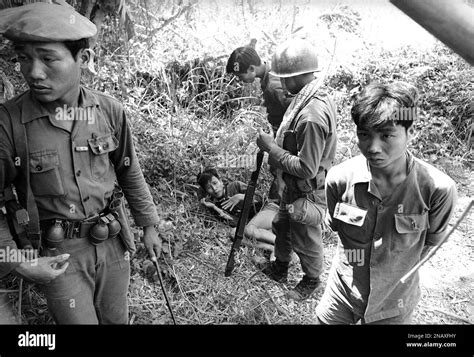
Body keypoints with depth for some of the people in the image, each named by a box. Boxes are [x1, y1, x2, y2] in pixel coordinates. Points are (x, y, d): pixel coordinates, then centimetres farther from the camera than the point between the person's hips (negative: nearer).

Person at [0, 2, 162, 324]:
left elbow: (130, 174, 3)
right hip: (57, 254, -2)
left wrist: (149, 225, 9)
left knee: (116, 319, 21)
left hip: (113, 241, 3)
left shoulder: (110, 111, -9)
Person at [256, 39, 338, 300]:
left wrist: (271, 148, -23)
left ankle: (312, 280, 43)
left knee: (306, 241, 16)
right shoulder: (318, 97, -3)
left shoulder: (311, 116, -35)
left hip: (306, 193, -9)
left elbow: (306, 169, -31)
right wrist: (276, 145, 3)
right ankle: (280, 267, 52)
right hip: (293, 188, 9)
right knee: (282, 227, 28)